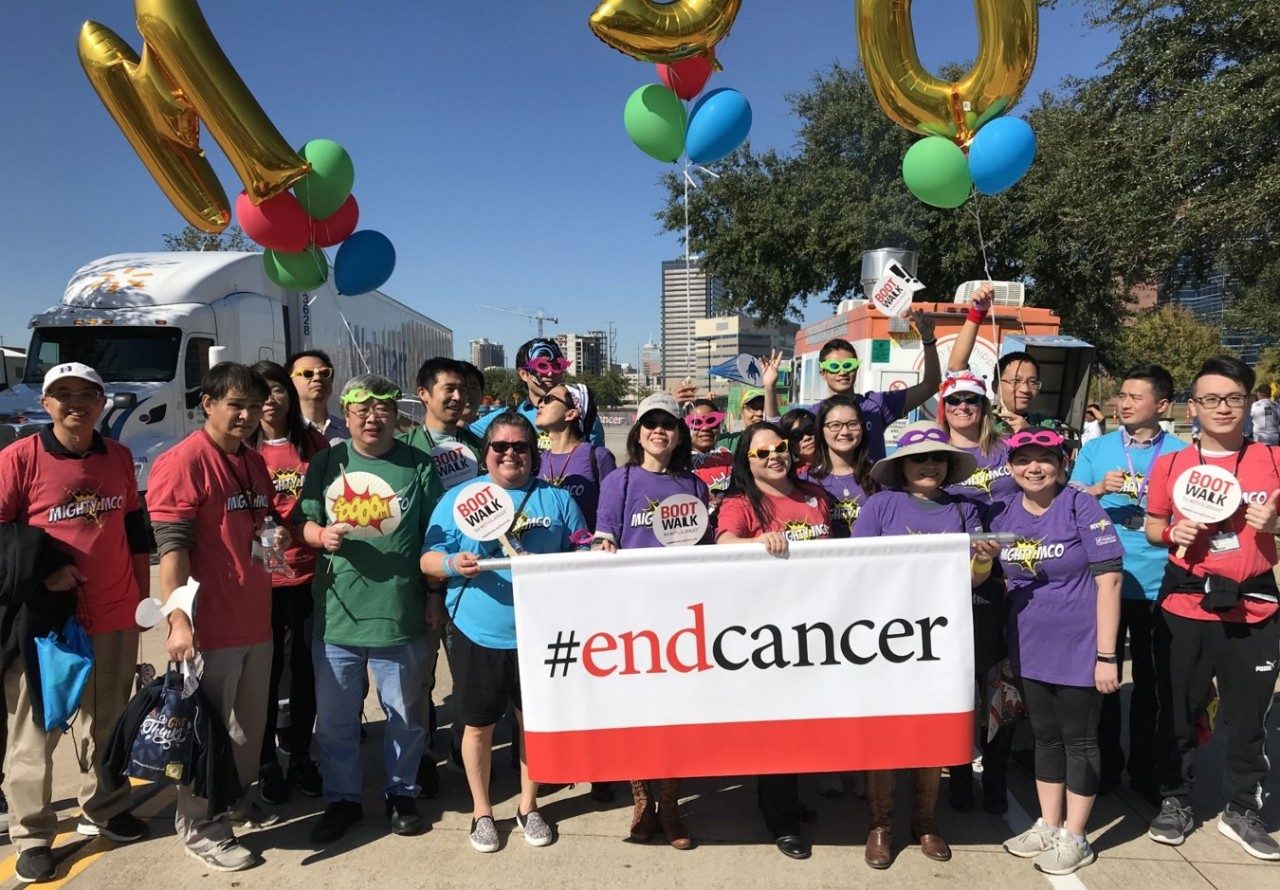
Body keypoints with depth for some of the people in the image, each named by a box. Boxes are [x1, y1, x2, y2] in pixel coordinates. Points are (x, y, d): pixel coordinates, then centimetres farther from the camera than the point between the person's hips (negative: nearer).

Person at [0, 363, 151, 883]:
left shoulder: (119, 457, 5)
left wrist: (143, 596, 15)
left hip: (115, 616, 4)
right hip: (43, 616, -4)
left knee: (108, 721, 16)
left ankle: (103, 810, 34)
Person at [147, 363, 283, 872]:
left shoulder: (256, 463, 11)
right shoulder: (184, 461, -14)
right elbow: (171, 545, -19)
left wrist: (277, 534, 4)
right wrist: (178, 620, -25)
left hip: (255, 620, 8)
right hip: (210, 624, -8)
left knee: (250, 721, 20)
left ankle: (237, 797, 38)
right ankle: (198, 827, 20)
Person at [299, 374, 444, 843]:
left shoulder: (419, 466, -2)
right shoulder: (327, 463, 4)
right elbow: (305, 522, 10)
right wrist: (322, 535, -13)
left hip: (400, 614, -1)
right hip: (335, 614, 2)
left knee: (405, 714, 13)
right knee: (335, 719, 14)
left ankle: (401, 794, 34)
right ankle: (342, 799, 33)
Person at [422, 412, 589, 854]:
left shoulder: (557, 499, 5)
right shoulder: (458, 498, 4)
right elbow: (427, 559, 2)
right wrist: (452, 564, -18)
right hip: (478, 634, -1)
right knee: (479, 726, 10)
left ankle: (528, 807, 34)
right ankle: (481, 811, 31)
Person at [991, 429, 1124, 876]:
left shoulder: (1081, 507, -13)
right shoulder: (1005, 515, 2)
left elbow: (1108, 580, -15)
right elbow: (1000, 580, 15)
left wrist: (1107, 655, -17)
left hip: (1080, 648, -5)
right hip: (1030, 648, 5)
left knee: (1078, 739, 8)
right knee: (1045, 737, 17)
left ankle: (1074, 837, 22)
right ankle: (1048, 825, 32)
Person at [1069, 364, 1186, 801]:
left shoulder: (1181, 453, 3)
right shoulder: (1096, 449, 4)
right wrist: (1099, 489, -16)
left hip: (1159, 583, 0)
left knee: (1151, 679, 11)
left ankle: (1145, 768, 27)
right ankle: (1106, 764, 25)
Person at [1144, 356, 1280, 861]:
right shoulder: (1170, 464, 1)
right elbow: (1153, 528, 9)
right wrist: (1173, 534, -11)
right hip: (1185, 609, 0)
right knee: (1177, 711, 9)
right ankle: (1175, 801, 26)